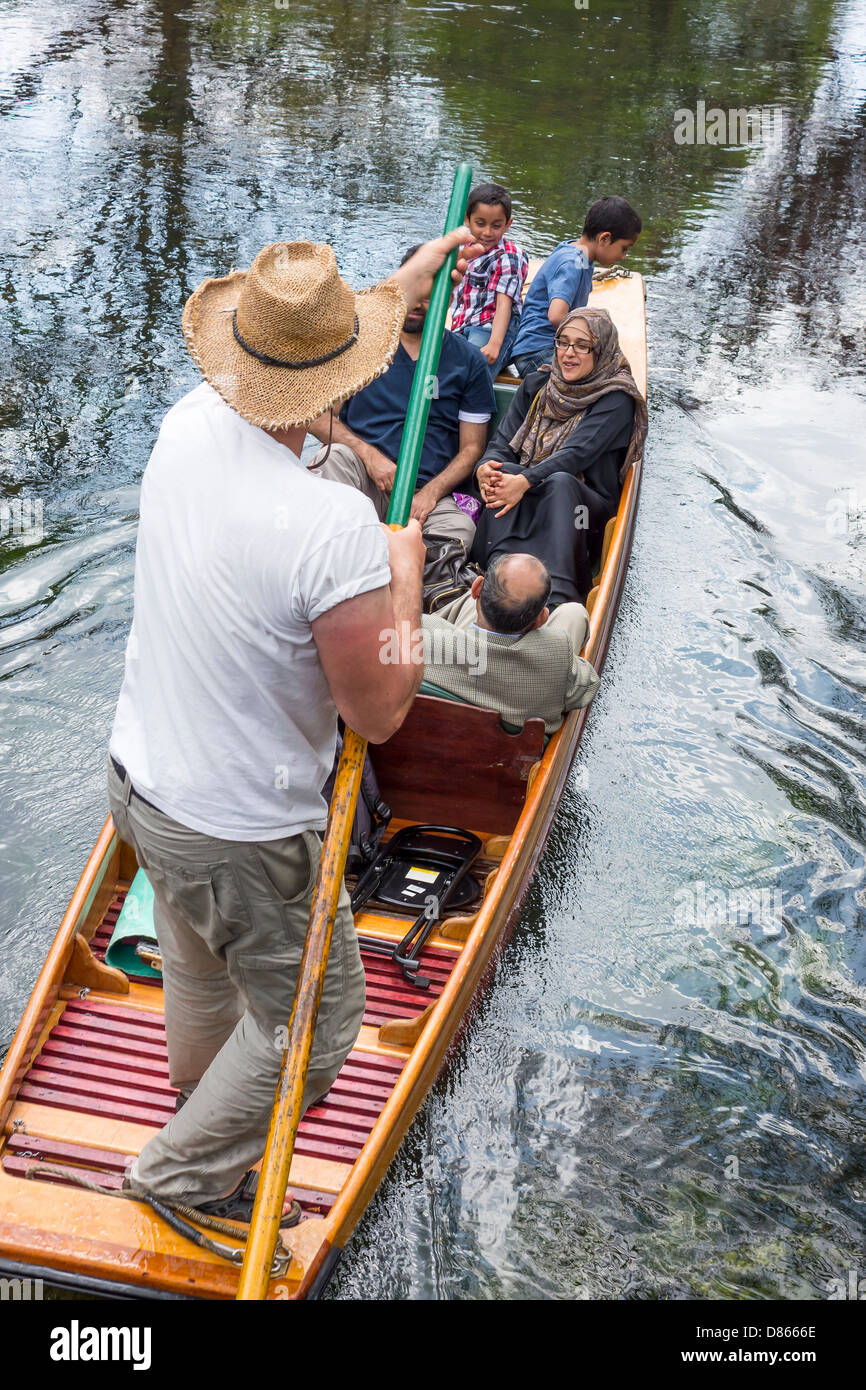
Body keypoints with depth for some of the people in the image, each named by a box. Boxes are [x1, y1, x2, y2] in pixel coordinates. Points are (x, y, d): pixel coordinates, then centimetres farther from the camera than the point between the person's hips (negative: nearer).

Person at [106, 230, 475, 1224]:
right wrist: (406, 578, -7)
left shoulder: (190, 426, -9)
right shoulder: (336, 526, -32)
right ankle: (186, 1172, 37)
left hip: (139, 780, 8)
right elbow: (379, 713, -21)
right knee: (317, 1020, 18)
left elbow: (305, 344, 13)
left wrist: (416, 271, 25)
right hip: (241, 836, -7)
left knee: (199, 968, 33)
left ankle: (201, 1093, 59)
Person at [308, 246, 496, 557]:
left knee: (461, 531, -35)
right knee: (335, 456, -34)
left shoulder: (469, 362, 12)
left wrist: (429, 494, -9)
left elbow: (472, 447, 9)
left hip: (429, 491, 0)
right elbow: (319, 417, 6)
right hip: (362, 478, 1)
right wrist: (369, 455, -12)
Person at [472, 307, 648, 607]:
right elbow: (503, 443, 5)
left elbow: (577, 454, -17)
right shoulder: (535, 386, 15)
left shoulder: (616, 399, -2)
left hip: (584, 506, -4)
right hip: (527, 503, 4)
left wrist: (525, 481, -33)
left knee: (560, 481, -36)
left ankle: (558, 597, -53)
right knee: (504, 471, -28)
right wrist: (484, 467, -20)